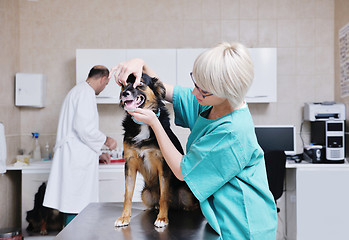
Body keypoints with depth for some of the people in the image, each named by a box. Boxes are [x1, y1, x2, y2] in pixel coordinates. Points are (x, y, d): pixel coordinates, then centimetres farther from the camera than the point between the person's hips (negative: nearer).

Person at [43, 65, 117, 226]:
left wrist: (98, 153, 34)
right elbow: (83, 128, -21)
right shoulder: (86, 92, -10)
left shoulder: (78, 91, 23)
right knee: (76, 206, -7)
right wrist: (106, 140, -5)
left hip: (75, 157, 10)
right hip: (77, 158, -10)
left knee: (76, 205, 11)